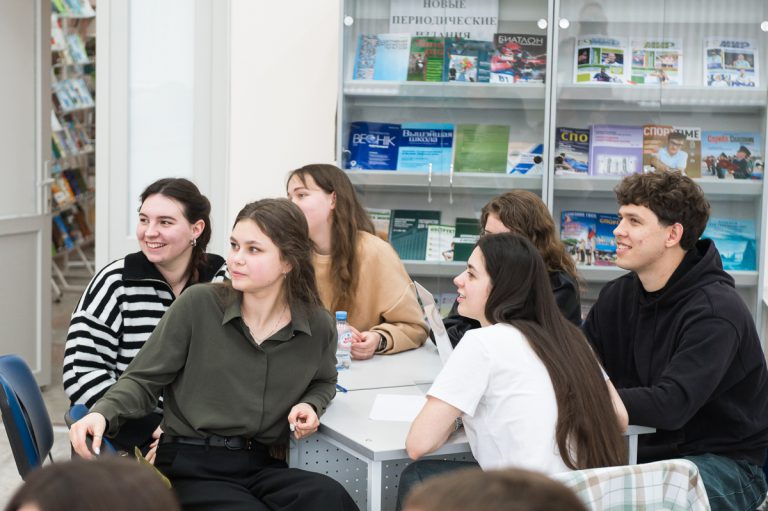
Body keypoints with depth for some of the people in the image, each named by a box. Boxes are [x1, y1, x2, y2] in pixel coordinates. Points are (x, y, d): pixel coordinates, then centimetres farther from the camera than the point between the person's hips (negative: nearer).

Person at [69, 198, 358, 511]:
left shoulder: (318, 326, 2)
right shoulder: (198, 305, -7)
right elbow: (143, 380, 1)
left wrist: (311, 406, 3)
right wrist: (102, 414, -18)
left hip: (261, 468, 3)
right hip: (190, 466, -2)